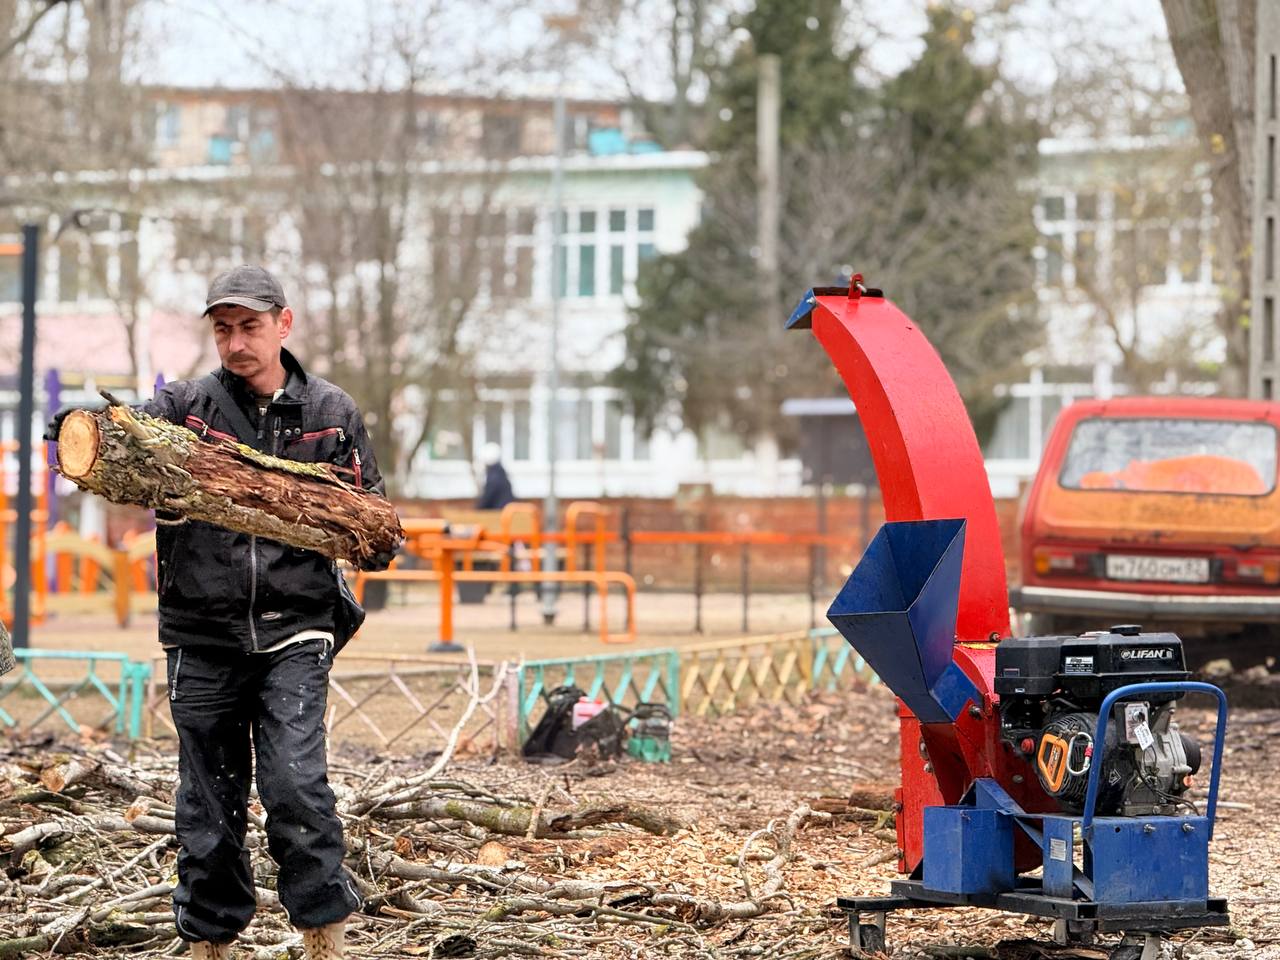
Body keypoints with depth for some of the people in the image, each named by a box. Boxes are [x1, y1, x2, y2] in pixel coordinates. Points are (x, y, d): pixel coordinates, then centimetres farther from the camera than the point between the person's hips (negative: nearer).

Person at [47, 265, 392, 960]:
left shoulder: (331, 414, 7)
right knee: (209, 804, 8)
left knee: (296, 785, -14)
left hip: (293, 629, -1)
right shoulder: (185, 406, 3)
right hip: (201, 636, 1)